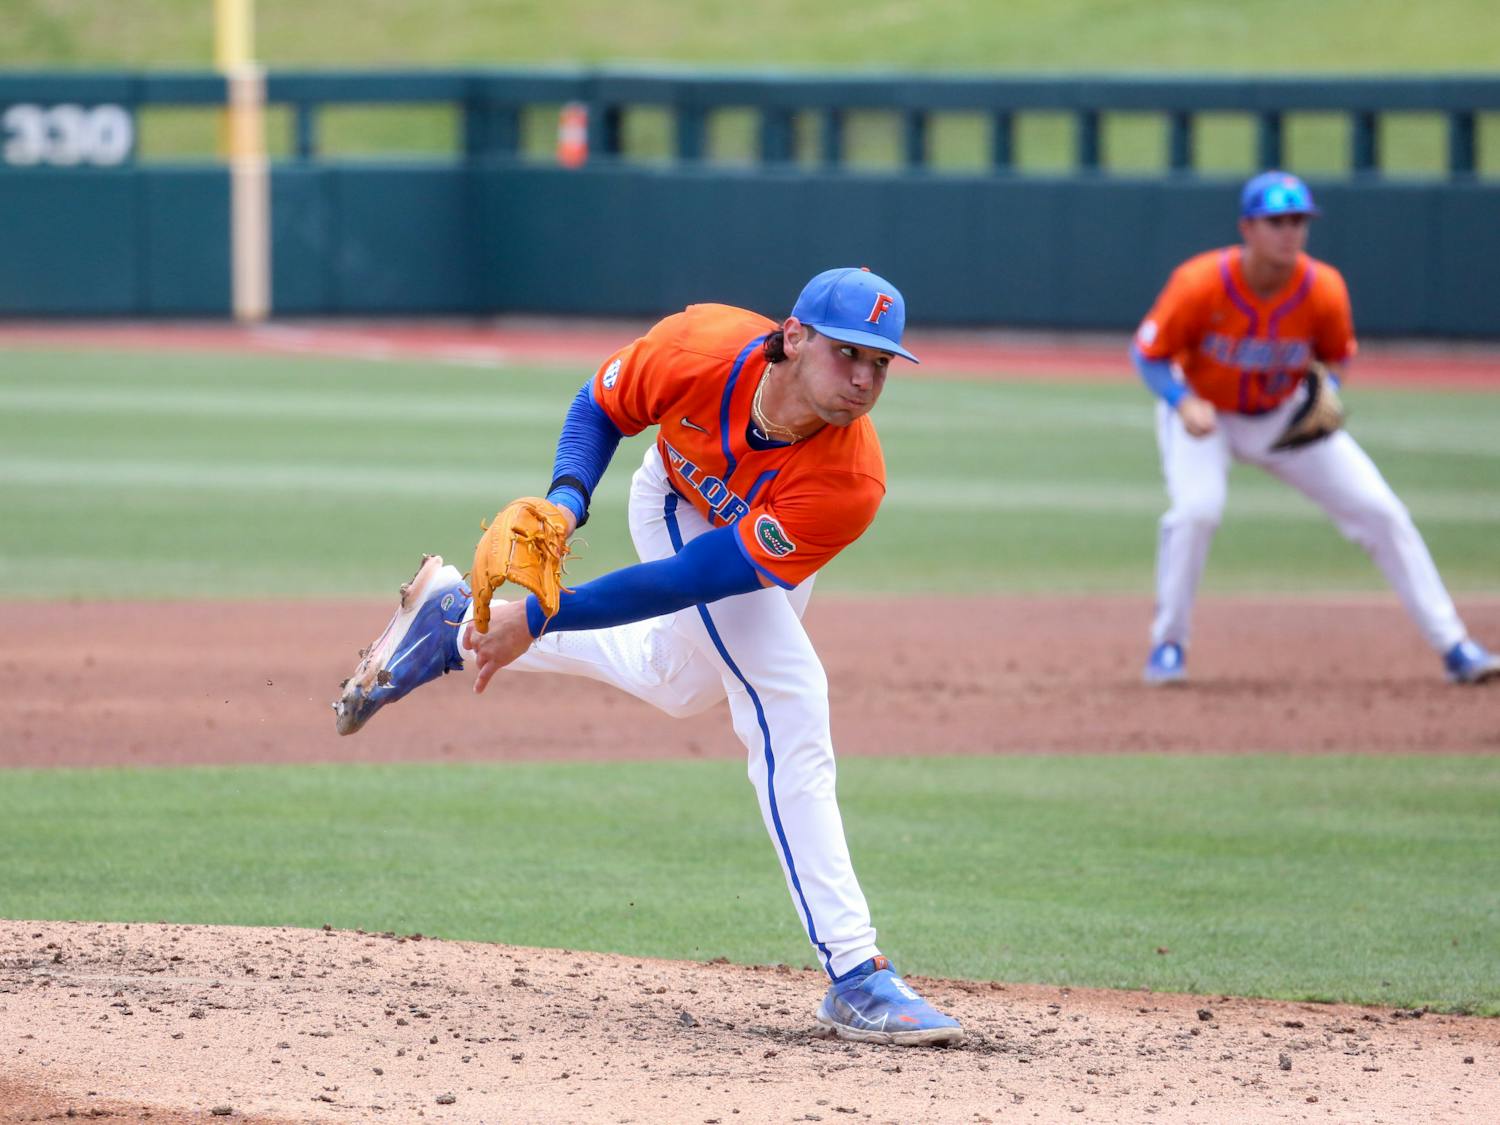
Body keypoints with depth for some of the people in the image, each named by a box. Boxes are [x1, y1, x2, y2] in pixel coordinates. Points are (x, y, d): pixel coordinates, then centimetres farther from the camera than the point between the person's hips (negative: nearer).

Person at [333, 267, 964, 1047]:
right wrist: (565, 500, -32)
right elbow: (600, 406, -15)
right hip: (679, 504, -2)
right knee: (789, 712, -17)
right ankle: (852, 973, -18)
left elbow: (695, 580, -38)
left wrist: (540, 619, -37)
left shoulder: (849, 488, -41)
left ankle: (457, 626, 46)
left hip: (770, 547, 2)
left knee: (681, 683, 27)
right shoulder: (701, 348, -39)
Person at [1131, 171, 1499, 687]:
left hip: (1284, 414, 3)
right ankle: (1168, 645, -10)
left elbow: (1336, 356, -1)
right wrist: (1184, 403, -35)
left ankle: (1453, 647, 5)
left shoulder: (1323, 289, -21)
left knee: (1381, 511, -4)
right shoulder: (1200, 284, -29)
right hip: (1204, 411, -3)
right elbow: (1148, 354, -17)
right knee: (1197, 508, -31)